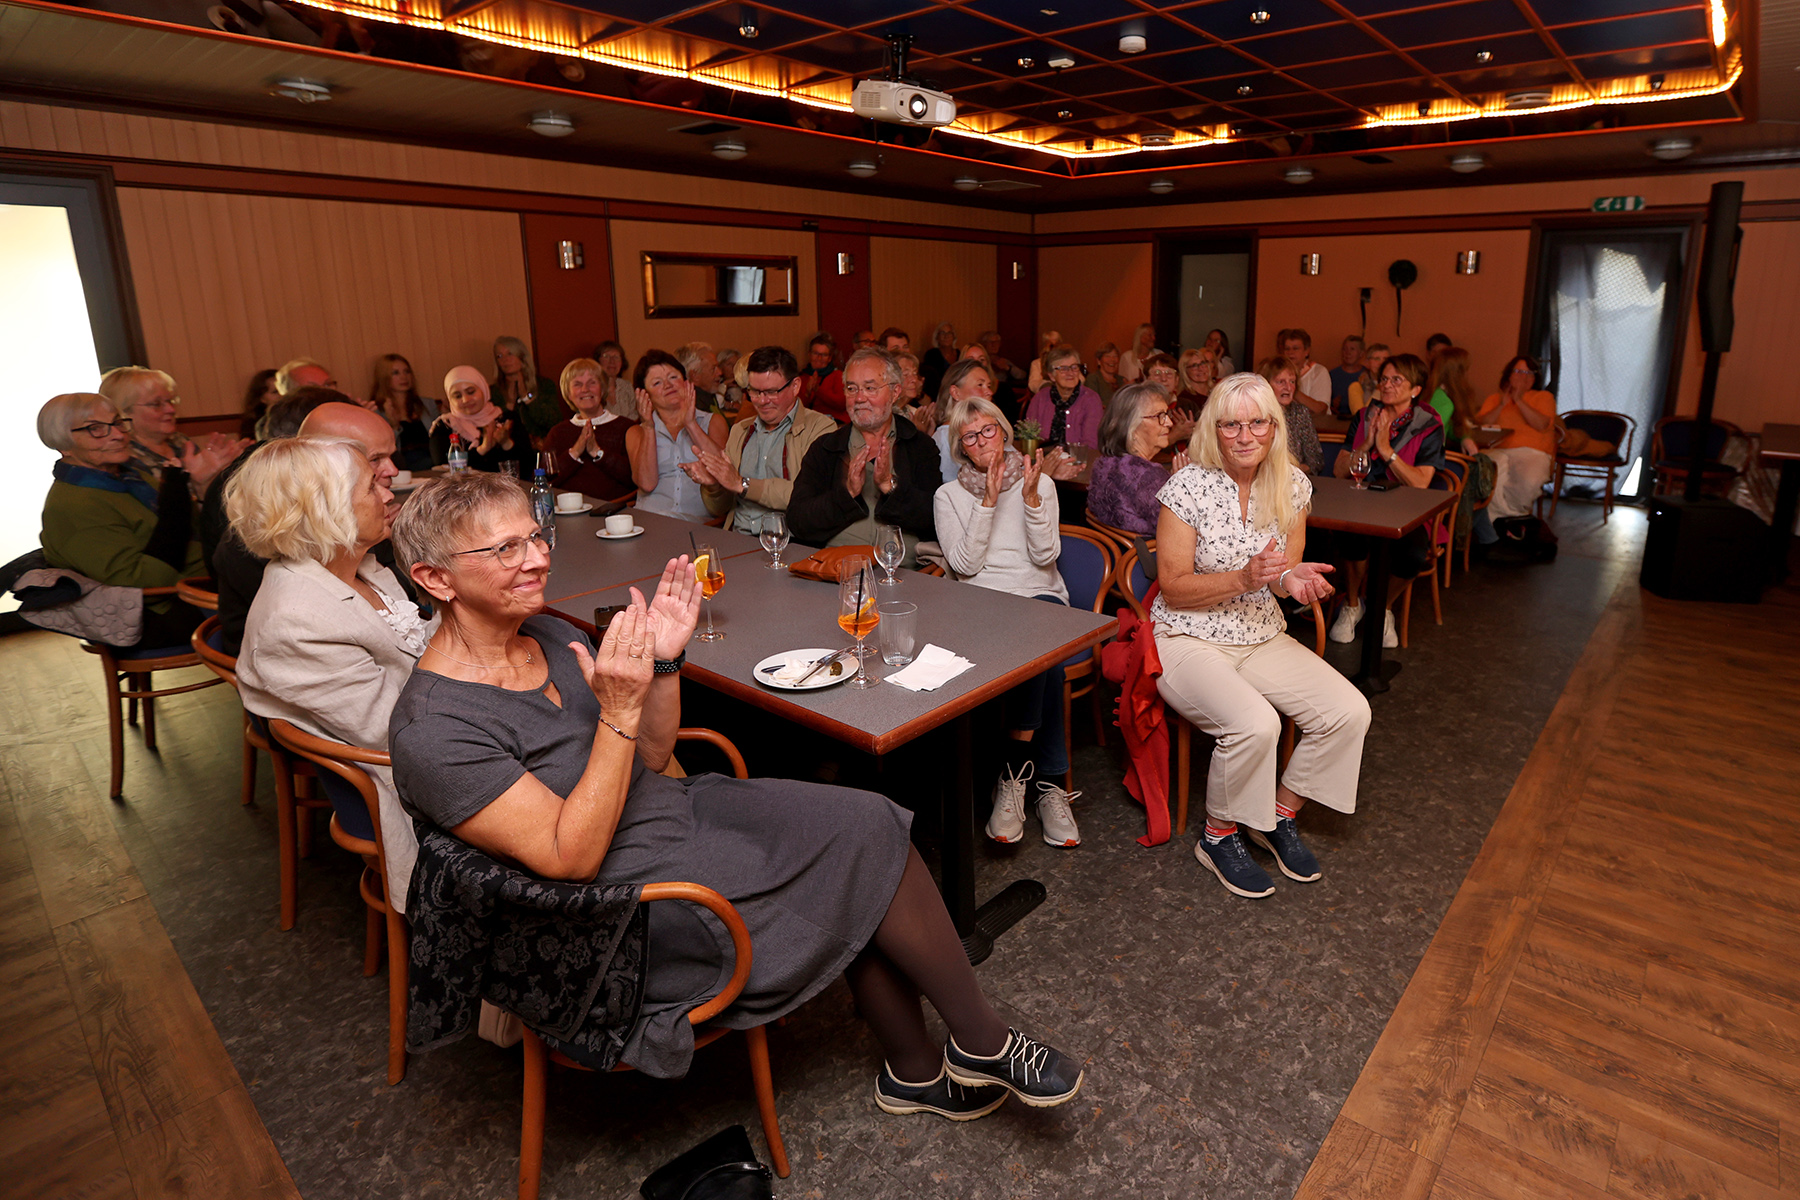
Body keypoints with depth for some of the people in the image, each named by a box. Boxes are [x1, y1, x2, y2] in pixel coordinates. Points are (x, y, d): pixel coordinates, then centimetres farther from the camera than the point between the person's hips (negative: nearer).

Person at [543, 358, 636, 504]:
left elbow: (636, 478, -5)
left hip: (612, 508, -2)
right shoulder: (558, 432, 20)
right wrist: (574, 453, -4)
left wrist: (597, 452, -7)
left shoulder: (625, 427, 9)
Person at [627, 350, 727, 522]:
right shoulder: (637, 433, 18)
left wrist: (690, 424, -6)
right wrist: (648, 427, -2)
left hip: (698, 521, -1)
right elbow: (647, 483, -2)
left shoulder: (712, 422, 17)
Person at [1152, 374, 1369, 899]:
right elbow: (1173, 588, -13)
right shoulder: (1188, 487, -14)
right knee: (1254, 724, -30)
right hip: (1188, 640, -6)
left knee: (1350, 712, -11)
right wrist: (1243, 579, -26)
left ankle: (1279, 814, 13)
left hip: (1263, 637, 6)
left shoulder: (1292, 484, 1)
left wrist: (1292, 579, -15)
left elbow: (1286, 571, 10)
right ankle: (1218, 837, -1)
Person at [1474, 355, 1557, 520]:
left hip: (1532, 452, -1)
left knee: (1528, 481, -37)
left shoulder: (1544, 397, 20)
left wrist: (1519, 401, -3)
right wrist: (1502, 405, -1)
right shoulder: (1494, 398, 26)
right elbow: (1479, 424, 8)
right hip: (1497, 450, 1)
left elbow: (1542, 425, -1)